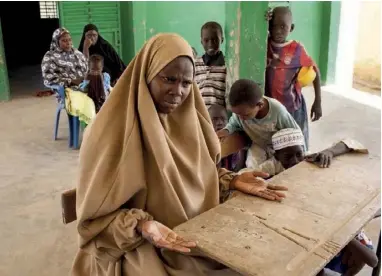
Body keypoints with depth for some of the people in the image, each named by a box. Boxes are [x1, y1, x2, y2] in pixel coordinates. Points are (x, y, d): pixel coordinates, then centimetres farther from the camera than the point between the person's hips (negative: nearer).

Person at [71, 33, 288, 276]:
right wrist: (141, 227, -28)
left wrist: (232, 181, -2)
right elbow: (97, 215, -12)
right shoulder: (111, 131, -16)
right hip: (141, 250, -6)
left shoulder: (186, 120, 2)